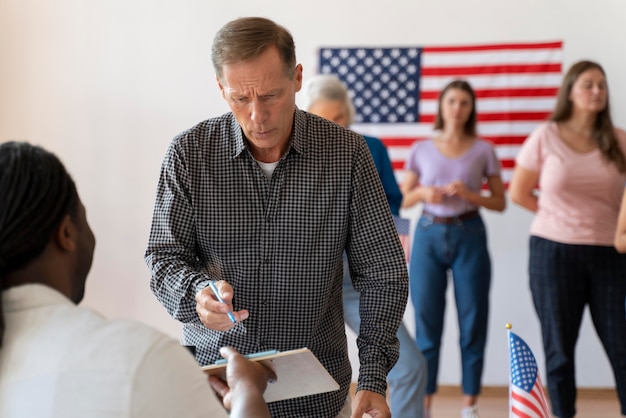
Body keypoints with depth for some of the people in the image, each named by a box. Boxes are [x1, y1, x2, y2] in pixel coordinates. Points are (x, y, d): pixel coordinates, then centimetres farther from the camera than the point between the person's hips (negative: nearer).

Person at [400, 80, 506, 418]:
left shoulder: (483, 150, 3)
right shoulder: (421, 149, 6)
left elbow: (500, 202, 4)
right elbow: (404, 199, 10)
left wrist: (469, 194, -13)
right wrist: (422, 192, -10)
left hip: (468, 236, -1)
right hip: (429, 235, 1)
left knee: (472, 321, 2)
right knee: (427, 322, 2)